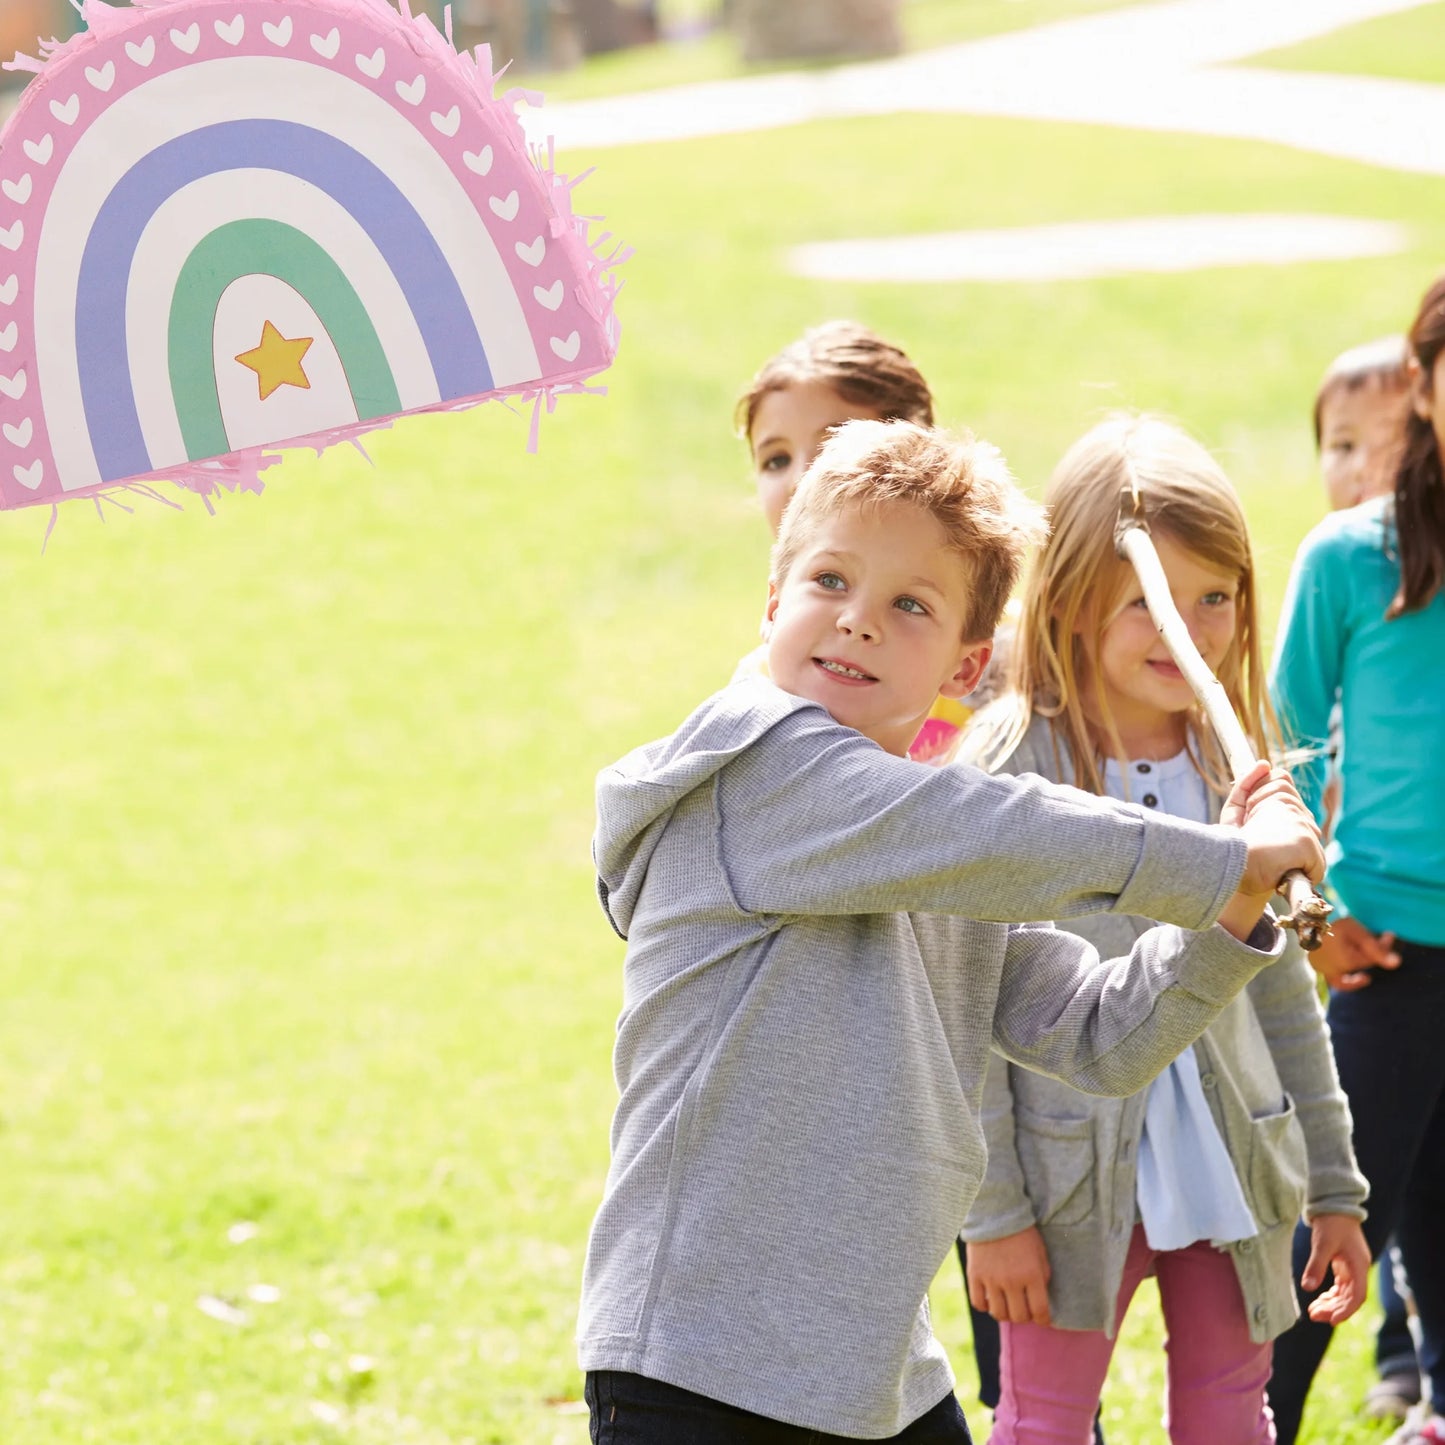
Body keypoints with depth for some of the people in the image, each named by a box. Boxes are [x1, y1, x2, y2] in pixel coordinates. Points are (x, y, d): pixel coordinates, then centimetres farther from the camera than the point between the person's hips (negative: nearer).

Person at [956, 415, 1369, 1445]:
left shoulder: (1237, 770, 4)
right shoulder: (1012, 767, -11)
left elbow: (1283, 989, 12)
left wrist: (1333, 1184, 12)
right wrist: (991, 1210, -13)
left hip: (1229, 1170, 4)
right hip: (1073, 1176, -4)